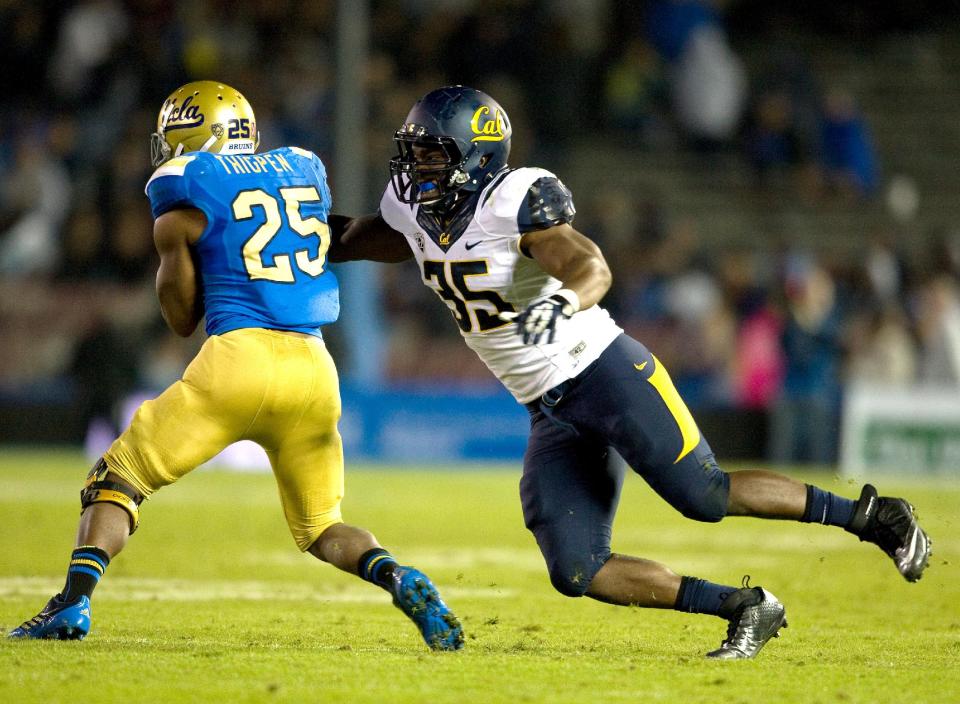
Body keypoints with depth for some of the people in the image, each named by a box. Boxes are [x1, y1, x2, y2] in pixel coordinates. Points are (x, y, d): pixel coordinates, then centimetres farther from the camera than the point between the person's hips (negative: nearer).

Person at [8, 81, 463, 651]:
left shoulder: (184, 186, 4)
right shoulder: (306, 170, 18)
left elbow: (182, 317, 9)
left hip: (239, 354, -4)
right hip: (314, 368, 4)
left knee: (120, 478, 10)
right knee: (323, 527, 18)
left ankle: (75, 600, -8)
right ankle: (398, 579, -10)